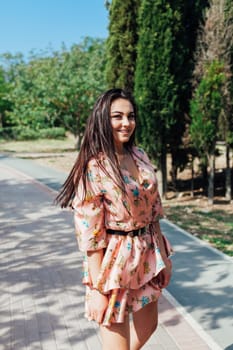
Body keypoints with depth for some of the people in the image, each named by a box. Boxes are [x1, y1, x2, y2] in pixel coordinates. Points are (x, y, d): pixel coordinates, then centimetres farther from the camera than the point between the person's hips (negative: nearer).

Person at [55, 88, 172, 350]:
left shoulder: (140, 156, 2)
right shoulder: (94, 167, -18)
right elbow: (89, 232, -18)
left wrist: (163, 255, 12)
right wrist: (98, 289, -17)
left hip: (148, 253, 7)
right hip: (114, 260, -7)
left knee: (147, 326, 24)